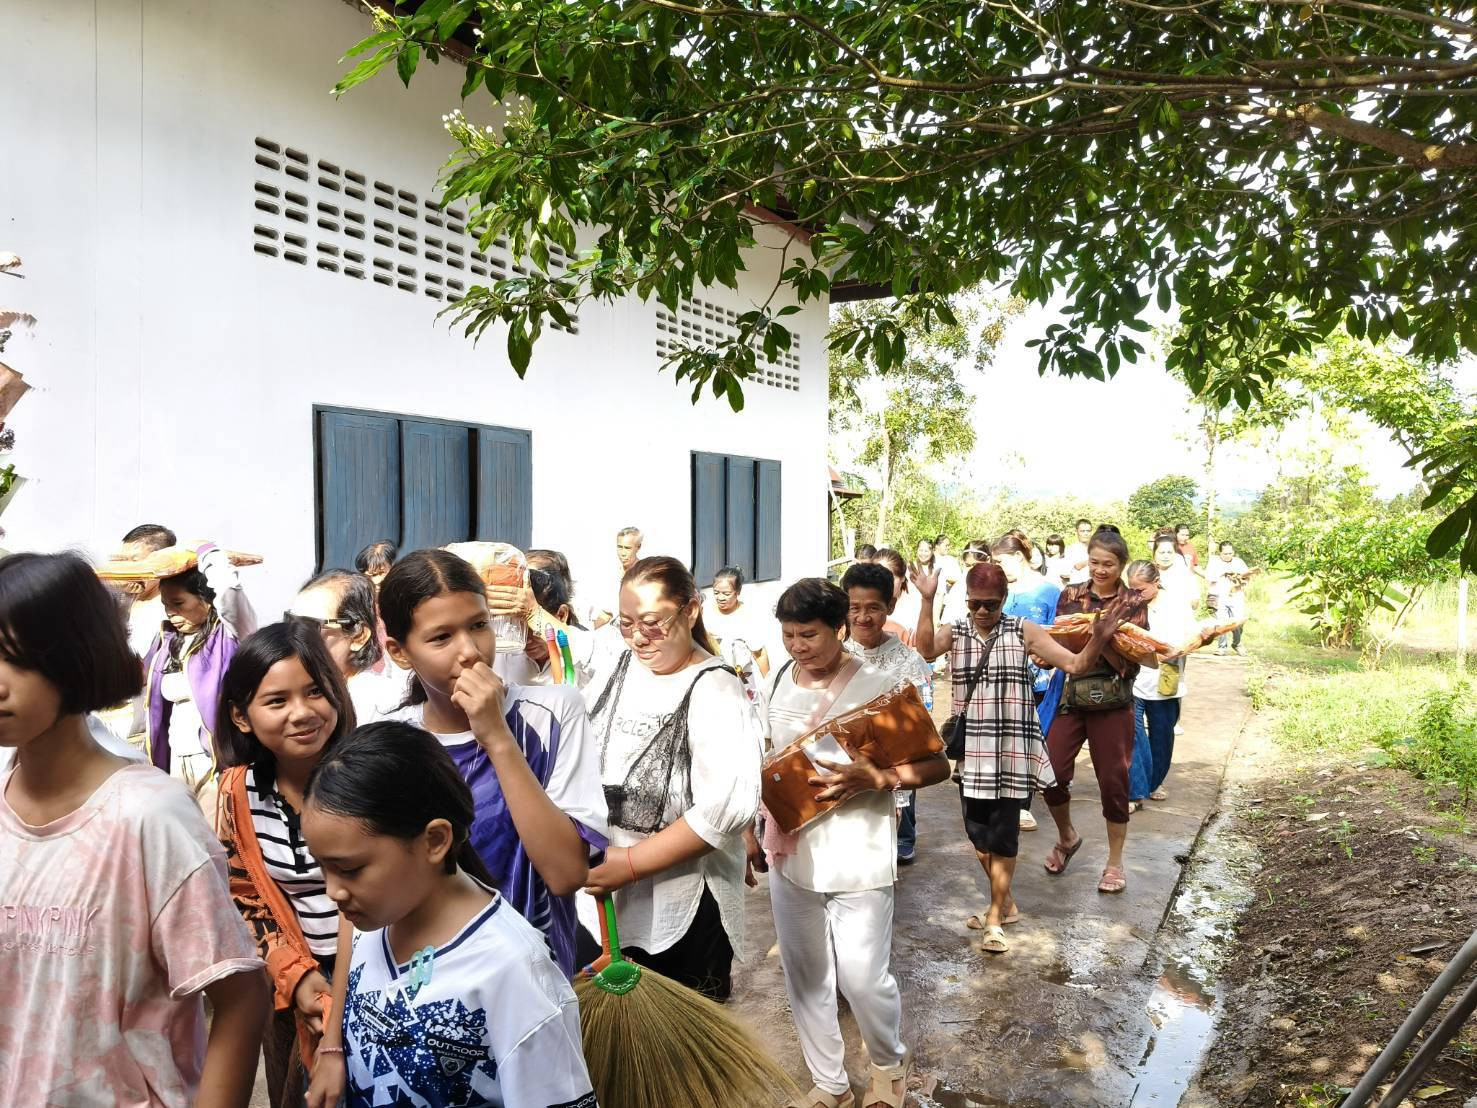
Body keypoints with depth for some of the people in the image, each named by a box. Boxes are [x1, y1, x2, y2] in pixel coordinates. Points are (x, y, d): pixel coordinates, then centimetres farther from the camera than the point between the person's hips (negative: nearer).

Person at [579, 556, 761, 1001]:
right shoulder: (617, 667, 5)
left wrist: (630, 863, -23)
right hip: (599, 897, 6)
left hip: (682, 911, -5)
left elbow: (731, 806, -24)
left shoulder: (716, 691, -13)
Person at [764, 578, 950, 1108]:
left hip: (857, 861, -5)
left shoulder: (879, 688, -15)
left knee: (862, 978, 3)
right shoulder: (779, 680, 2)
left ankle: (890, 1063, 35)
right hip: (791, 853, 5)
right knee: (804, 977, 15)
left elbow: (937, 765, -13)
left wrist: (875, 778, -28)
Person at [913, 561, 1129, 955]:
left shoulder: (1024, 631, -3)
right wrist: (927, 601, -31)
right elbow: (925, 651, -22)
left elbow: (1076, 664, -6)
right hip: (971, 750, 2)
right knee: (978, 833, 12)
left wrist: (1099, 637, -25)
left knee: (1003, 835, 2)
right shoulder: (954, 632, 0)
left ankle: (995, 918, 16)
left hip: (1011, 749, -2)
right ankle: (1005, 903, 33)